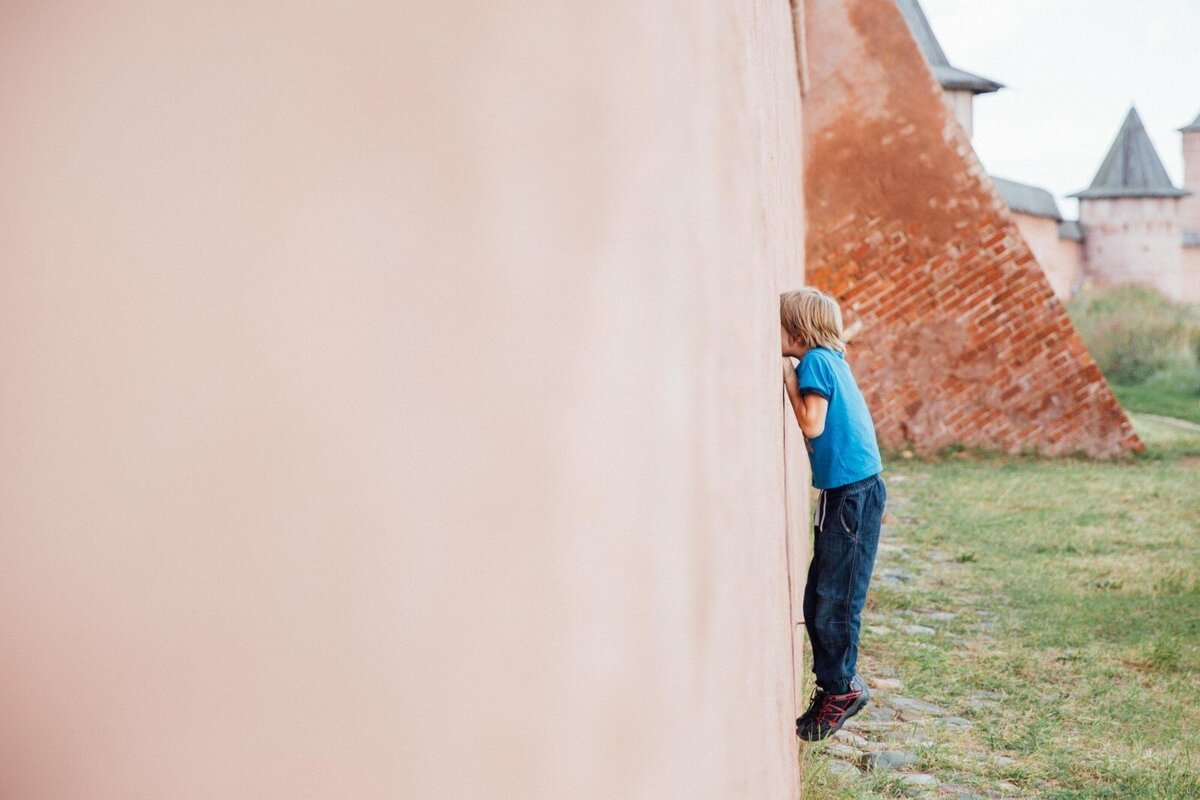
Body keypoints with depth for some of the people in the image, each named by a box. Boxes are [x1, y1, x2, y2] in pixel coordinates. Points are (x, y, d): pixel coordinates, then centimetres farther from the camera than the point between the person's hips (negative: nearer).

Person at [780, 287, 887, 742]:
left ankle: (840, 688, 6)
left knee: (834, 598, -3)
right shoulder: (832, 359, 15)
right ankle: (836, 687, 18)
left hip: (852, 492, -10)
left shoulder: (816, 360, -11)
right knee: (819, 599, 12)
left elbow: (812, 424, -15)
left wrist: (788, 376, -7)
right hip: (846, 490, 10)